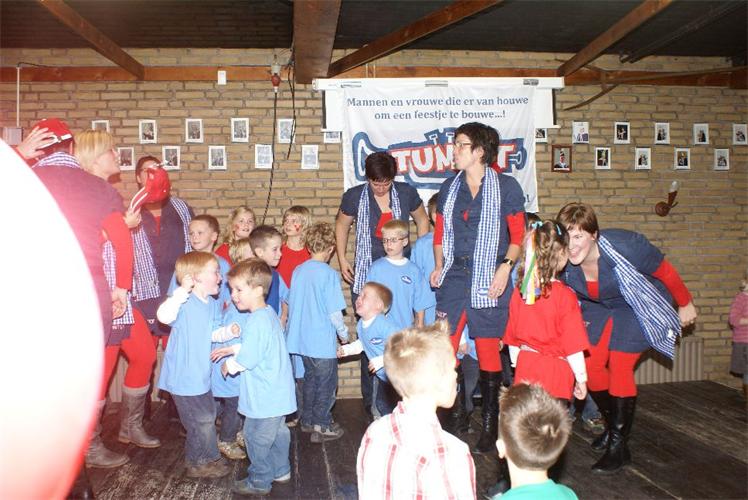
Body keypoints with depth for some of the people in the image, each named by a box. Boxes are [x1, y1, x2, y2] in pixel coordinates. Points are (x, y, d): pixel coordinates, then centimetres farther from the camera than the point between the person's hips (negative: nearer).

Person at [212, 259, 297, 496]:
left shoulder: (257, 321, -25)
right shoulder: (269, 314, 7)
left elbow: (248, 359, -24)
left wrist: (229, 365, -6)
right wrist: (232, 349, 13)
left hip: (265, 395, -10)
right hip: (277, 392, 10)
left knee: (256, 437, 5)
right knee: (277, 432, 22)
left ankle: (260, 481, 20)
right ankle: (280, 471, 37)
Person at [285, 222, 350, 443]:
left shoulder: (298, 271, 1)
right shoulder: (329, 274, -17)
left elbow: (291, 304, 9)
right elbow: (334, 311, -17)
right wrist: (344, 333, -1)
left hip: (302, 339, 6)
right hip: (323, 342, -6)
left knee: (310, 379, 21)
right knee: (326, 384, 9)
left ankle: (307, 420, 32)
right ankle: (322, 427, 16)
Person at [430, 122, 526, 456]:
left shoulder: (505, 186, 0)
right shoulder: (449, 187, 13)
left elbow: (519, 234, 1)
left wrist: (506, 266, -13)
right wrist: (439, 266, 5)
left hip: (489, 280, -4)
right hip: (454, 277, 4)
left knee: (487, 349, 2)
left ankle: (489, 424, 17)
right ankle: (456, 410, 17)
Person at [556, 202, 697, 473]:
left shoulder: (625, 247, -35)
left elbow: (666, 272, -17)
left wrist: (685, 305, -4)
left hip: (638, 307, -5)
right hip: (599, 308, 5)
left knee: (619, 368, -12)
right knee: (590, 365, -4)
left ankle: (619, 446, 1)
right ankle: (613, 424, 23)